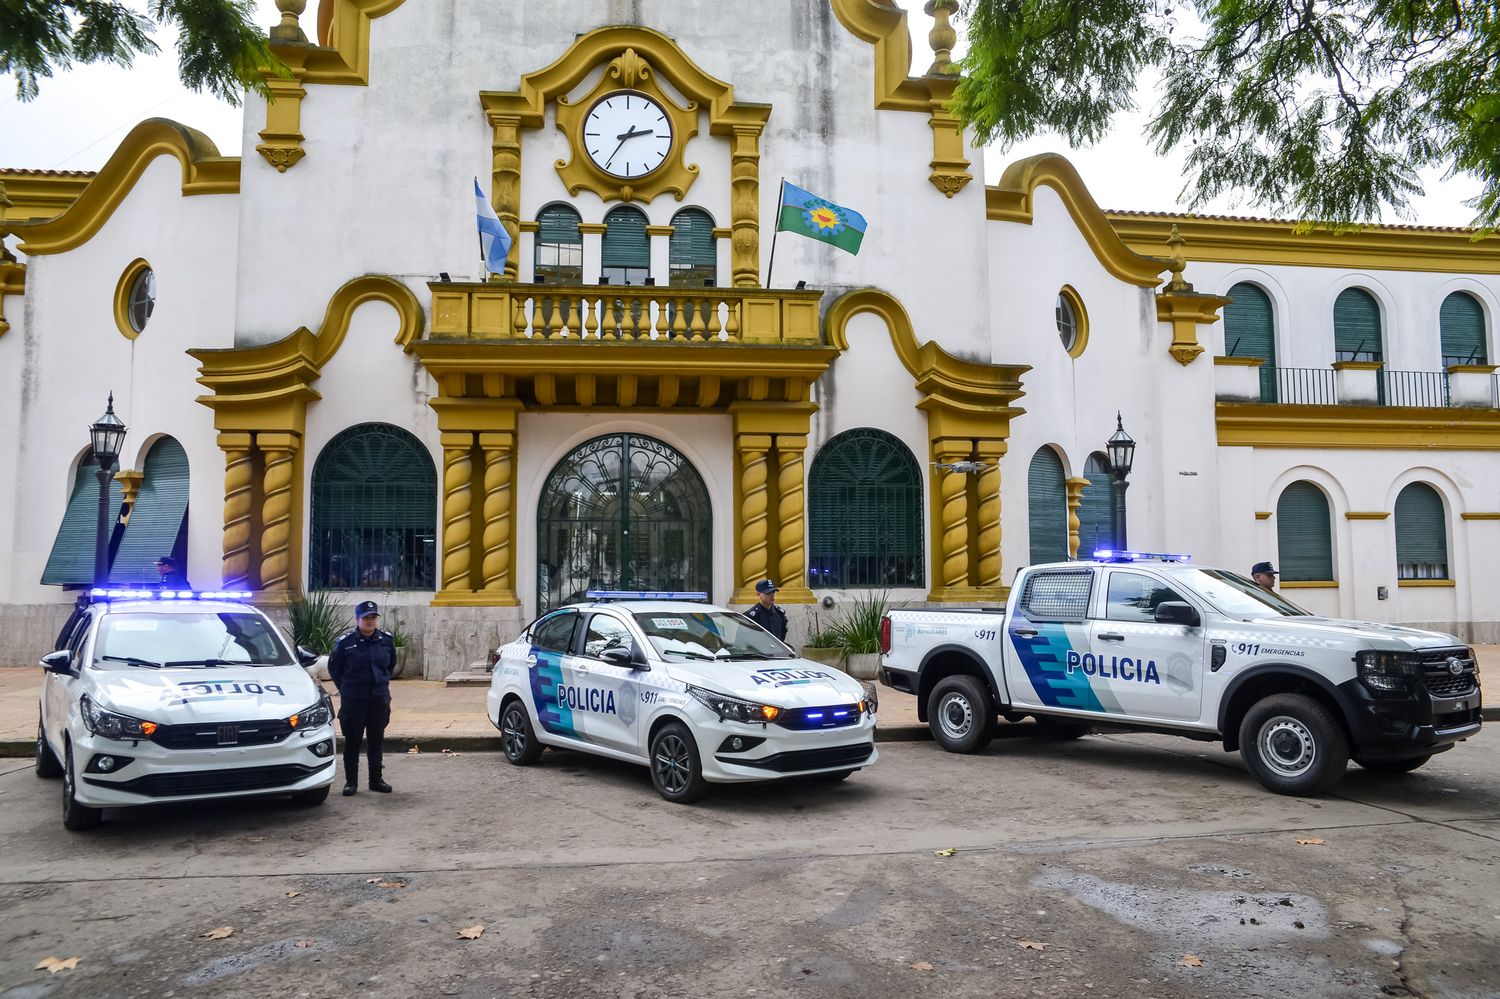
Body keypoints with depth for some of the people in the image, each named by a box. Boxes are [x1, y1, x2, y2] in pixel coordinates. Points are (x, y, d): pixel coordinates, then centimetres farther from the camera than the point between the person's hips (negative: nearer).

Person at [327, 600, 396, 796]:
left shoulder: (386, 640, 1)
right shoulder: (345, 641, -9)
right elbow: (333, 667, 4)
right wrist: (345, 688, 9)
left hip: (380, 697, 3)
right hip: (353, 699, -3)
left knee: (377, 739, 10)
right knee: (352, 740, 4)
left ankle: (376, 779, 19)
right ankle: (351, 781, 14)